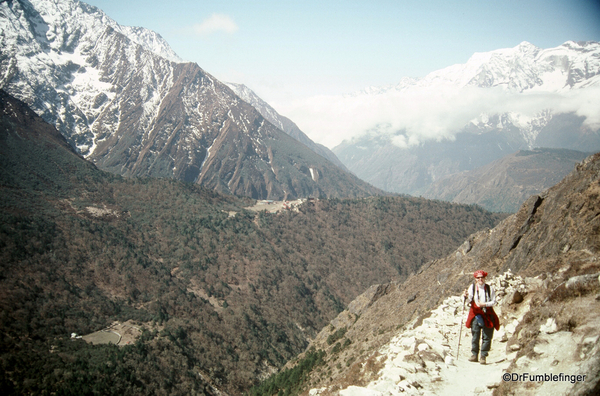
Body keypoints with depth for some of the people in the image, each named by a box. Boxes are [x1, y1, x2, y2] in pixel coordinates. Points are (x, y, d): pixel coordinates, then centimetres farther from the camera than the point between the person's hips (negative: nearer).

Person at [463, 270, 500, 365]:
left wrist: (485, 304, -15)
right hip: (475, 314, 0)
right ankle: (474, 355, 7)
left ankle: (483, 356, 6)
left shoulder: (490, 289, 3)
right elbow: (469, 301, -3)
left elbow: (494, 302, 1)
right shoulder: (472, 287, 3)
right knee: (475, 336, 0)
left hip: (487, 315, 0)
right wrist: (466, 296, -24)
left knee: (487, 336, 0)